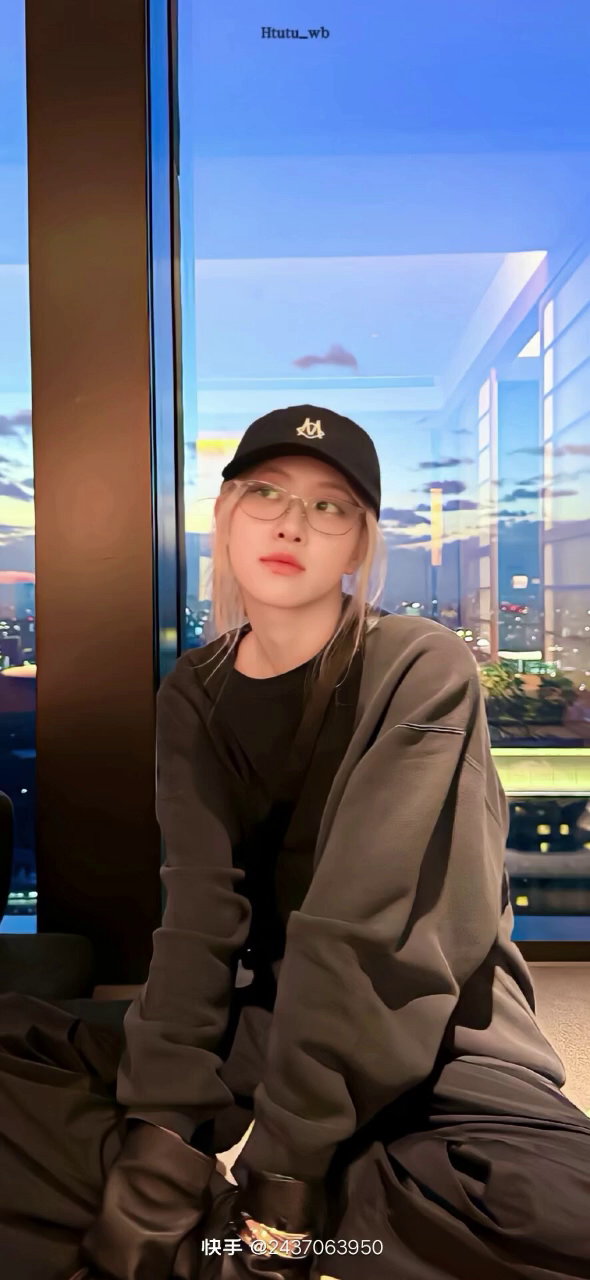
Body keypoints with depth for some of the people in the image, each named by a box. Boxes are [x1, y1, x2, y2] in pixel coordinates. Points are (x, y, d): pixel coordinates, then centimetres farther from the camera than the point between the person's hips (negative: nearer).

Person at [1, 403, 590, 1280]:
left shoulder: (422, 671, -14)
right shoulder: (194, 696, 1)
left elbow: (367, 927, -21)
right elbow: (200, 916, -9)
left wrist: (283, 1159, -22)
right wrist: (161, 1127, -19)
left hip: (428, 1047, -2)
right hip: (265, 1029, 3)